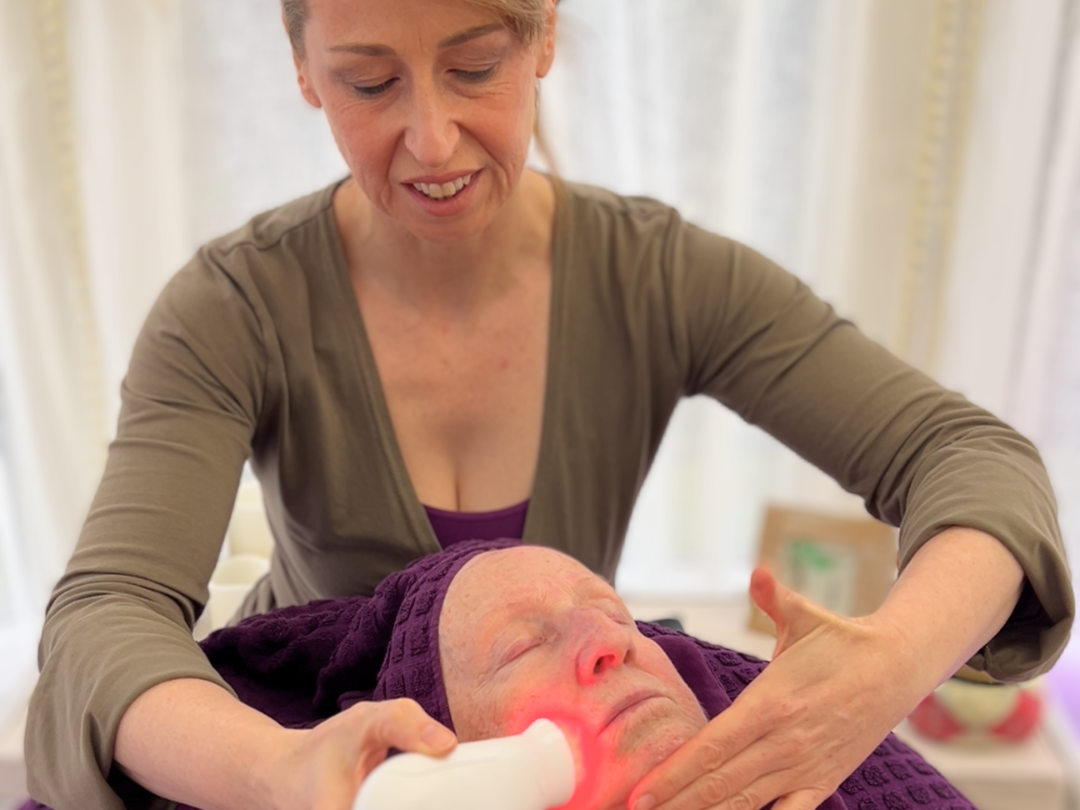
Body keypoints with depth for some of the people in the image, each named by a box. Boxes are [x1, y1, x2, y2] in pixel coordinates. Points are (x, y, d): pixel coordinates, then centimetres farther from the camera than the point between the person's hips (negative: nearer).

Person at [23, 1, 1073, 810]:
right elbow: (105, 617, -28)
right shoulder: (237, 308, -20)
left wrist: (896, 661, -41)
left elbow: (974, 459, -19)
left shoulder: (660, 277, -17)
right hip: (304, 723, 0)